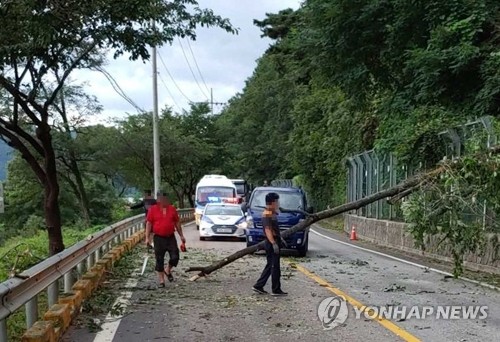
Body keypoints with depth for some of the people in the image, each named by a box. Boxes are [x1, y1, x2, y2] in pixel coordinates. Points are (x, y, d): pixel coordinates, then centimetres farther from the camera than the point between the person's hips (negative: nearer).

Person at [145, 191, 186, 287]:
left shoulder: (172, 209, 6)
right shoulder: (153, 209, -2)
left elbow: (177, 223, 12)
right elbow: (149, 224, -1)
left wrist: (181, 235, 11)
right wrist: (147, 238, -6)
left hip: (171, 237, 2)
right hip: (159, 238, -2)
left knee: (175, 257, -3)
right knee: (159, 260, 2)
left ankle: (168, 270, 27)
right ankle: (161, 281, 13)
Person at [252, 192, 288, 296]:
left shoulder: (272, 213, 15)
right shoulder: (267, 215, -16)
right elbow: (267, 230, -24)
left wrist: (280, 239, 29)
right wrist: (274, 243, -30)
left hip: (274, 243, 10)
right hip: (272, 244, -10)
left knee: (270, 266, 14)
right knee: (275, 267, -3)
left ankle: (258, 286, 17)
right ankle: (276, 290, 4)